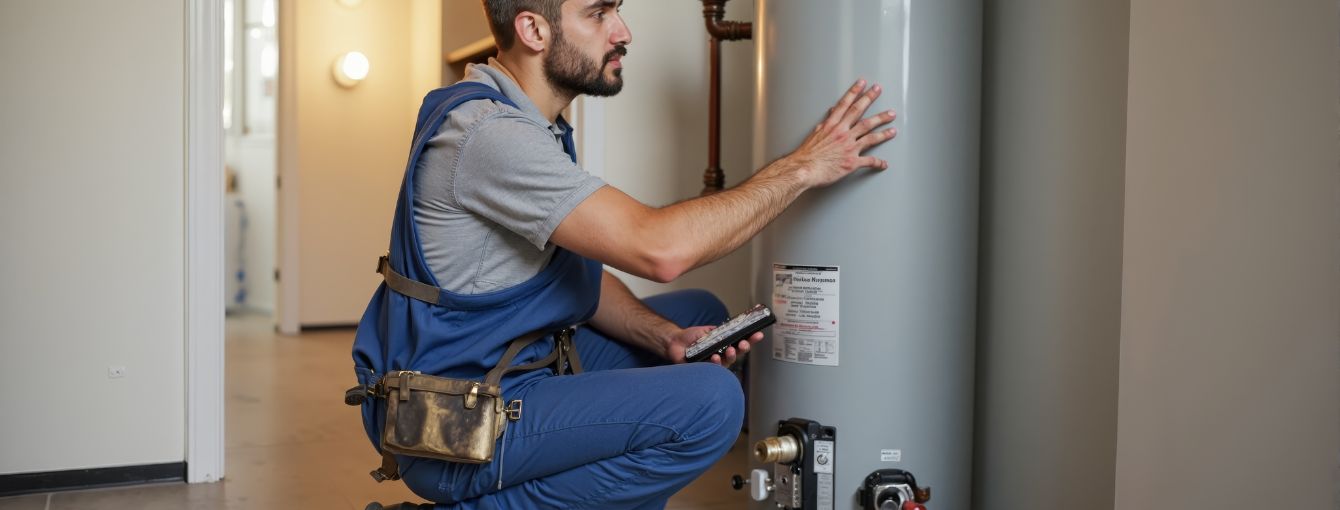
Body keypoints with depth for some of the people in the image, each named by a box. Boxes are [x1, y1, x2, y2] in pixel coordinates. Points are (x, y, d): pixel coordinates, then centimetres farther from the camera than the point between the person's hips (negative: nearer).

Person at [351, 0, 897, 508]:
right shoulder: (487, 131, -23)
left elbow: (582, 273, 14)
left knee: (699, 313, 13)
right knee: (709, 402, -22)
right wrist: (801, 168, -20)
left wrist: (668, 338, -3)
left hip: (517, 367, 10)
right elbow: (659, 249, -30)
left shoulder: (530, 124, 10)